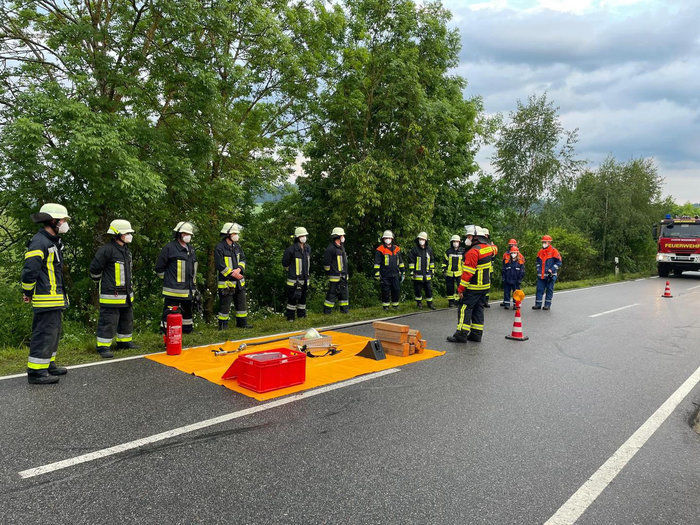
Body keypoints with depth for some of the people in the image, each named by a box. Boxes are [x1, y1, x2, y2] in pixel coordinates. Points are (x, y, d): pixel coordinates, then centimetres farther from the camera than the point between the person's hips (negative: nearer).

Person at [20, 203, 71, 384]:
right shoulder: (39, 243, -17)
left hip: (56, 298, 11)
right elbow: (29, 270, -21)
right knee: (44, 333, -7)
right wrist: (27, 293, -10)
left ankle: (48, 364, 30)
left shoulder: (53, 242, 17)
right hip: (46, 299, -11)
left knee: (53, 332, 18)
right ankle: (36, 372, 0)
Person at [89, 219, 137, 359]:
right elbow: (94, 269, -11)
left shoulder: (126, 250, 13)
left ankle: (124, 342, 32)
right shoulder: (106, 250, -16)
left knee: (127, 319, 18)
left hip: (126, 294, 9)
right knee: (108, 321, -4)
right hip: (111, 294, -9)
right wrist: (101, 282, 2)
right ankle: (103, 347, 4)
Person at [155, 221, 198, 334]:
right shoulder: (169, 248, -6)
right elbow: (159, 268, -4)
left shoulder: (191, 249, 17)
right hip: (173, 292, -7)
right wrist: (168, 279, -1)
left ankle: (188, 331, 29)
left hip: (188, 291, 8)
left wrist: (194, 286, 22)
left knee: (187, 312, 17)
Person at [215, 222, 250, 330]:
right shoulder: (219, 248, -12)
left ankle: (242, 323, 23)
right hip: (226, 282, -7)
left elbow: (242, 259, 9)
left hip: (239, 281, 7)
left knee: (241, 302, 13)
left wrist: (239, 269, -11)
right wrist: (233, 274, -16)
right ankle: (223, 324, 11)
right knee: (225, 304, 0)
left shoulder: (237, 246, 11)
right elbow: (220, 265, -16)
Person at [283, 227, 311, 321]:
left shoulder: (308, 248, 6)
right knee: (292, 297, -2)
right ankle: (290, 316, 7)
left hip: (305, 278, 6)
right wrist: (290, 271, 5)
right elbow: (285, 262, -3)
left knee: (303, 296, 13)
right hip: (294, 279, -6)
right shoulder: (291, 249, -15)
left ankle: (301, 314, 26)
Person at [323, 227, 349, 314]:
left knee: (344, 293, 13)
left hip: (343, 276, 9)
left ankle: (344, 310, 22)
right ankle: (327, 311, 3)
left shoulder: (342, 247, 16)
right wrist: (329, 273, -9)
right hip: (335, 277, -9)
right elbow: (326, 263, -14)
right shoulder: (331, 248, -13)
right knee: (332, 294, -5)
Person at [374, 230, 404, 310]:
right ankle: (385, 306, 13)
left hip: (395, 275, 4)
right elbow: (377, 264, -3)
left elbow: (400, 262, 20)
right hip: (385, 276, -4)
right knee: (386, 291, 1)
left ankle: (395, 304, 20)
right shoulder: (380, 250, -2)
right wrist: (377, 275, -8)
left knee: (397, 290, 4)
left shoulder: (397, 249, 13)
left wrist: (402, 272, 17)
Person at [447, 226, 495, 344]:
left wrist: (461, 288, -18)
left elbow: (468, 272, -21)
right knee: (478, 309, 14)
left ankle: (462, 334, -4)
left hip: (474, 287, -9)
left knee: (465, 308, -4)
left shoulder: (473, 251, -19)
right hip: (485, 285, 9)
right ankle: (476, 334, 17)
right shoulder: (488, 247, 7)